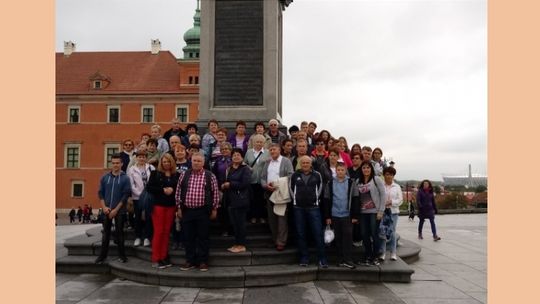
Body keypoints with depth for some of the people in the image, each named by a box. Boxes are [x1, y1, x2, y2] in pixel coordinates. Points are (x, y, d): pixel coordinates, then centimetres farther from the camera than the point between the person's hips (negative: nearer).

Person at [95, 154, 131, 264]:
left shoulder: (125, 178, -4)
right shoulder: (105, 177, 6)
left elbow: (126, 195, -8)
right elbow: (100, 193, 7)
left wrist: (116, 210, -12)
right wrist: (104, 207, -6)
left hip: (119, 210, -3)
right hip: (107, 210, 3)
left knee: (119, 232, 3)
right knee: (106, 233, 8)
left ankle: (122, 255, 12)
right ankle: (102, 255, 16)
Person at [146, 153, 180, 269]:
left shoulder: (176, 175, 6)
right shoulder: (155, 173, 2)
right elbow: (149, 188, -6)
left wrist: (172, 190, -10)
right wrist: (163, 190, -13)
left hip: (171, 206, 2)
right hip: (158, 205, -2)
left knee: (166, 232, 7)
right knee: (158, 231, -2)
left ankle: (164, 257, 16)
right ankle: (155, 259, 6)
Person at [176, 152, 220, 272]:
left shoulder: (210, 176, -1)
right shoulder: (184, 175, 5)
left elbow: (215, 193, 1)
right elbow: (178, 192, 8)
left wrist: (214, 209, 0)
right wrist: (179, 208, 5)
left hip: (203, 211, -2)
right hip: (187, 210, 2)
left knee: (203, 237, 4)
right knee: (188, 237, 8)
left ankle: (203, 261, 15)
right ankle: (190, 261, 20)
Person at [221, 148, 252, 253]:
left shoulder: (245, 169, -6)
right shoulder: (229, 169, 16)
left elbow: (245, 183, -18)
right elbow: (226, 181, 25)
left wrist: (230, 184, -13)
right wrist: (223, 185, 1)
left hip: (241, 200, -7)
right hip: (231, 199, 7)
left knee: (240, 222, -2)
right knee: (234, 222, 10)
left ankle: (242, 245, 7)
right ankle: (237, 244, 19)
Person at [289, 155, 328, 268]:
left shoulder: (317, 175, 3)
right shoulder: (294, 175, 5)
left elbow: (320, 188, 10)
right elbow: (291, 188, 11)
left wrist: (317, 200, 4)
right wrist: (295, 200, 5)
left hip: (313, 207, -1)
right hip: (298, 208, 2)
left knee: (318, 233, -4)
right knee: (301, 234, 5)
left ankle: (322, 259, 3)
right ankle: (304, 258, 15)